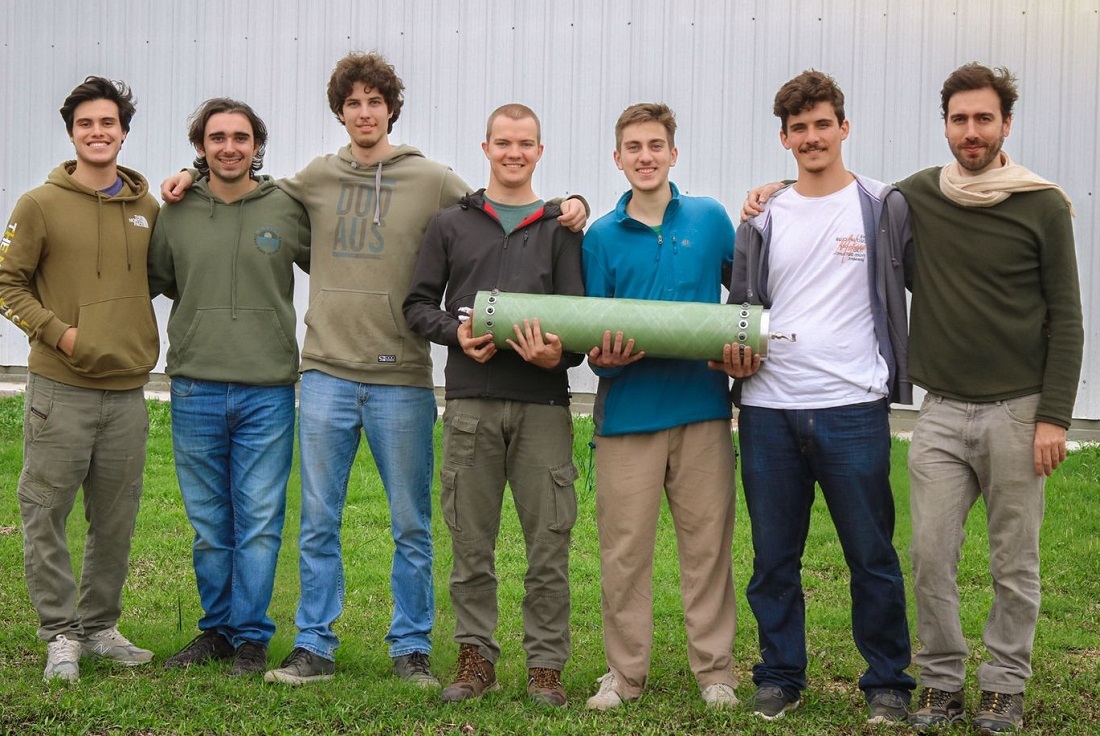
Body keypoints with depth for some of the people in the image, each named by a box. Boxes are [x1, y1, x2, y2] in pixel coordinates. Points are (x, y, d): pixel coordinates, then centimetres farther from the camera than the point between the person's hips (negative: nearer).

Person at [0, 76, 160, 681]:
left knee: (116, 520, 9)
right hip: (60, 388, -3)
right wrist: (57, 332, -10)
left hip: (127, 389, 3)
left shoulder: (147, 208, 9)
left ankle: (100, 626, 23)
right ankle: (61, 632, 10)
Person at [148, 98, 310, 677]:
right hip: (194, 391, 2)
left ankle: (251, 638, 11)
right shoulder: (176, 215, 5)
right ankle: (217, 629, 23)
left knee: (259, 523, 0)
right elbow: (149, 282, 17)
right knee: (209, 526, 10)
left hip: (267, 393, -2)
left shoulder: (288, 210, 1)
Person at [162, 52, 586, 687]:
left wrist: (567, 210, -11)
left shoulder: (433, 181, 1)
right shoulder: (316, 177, 9)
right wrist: (199, 176, 17)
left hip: (401, 380, -2)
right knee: (319, 522, 7)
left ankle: (412, 647, 17)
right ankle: (315, 647, 16)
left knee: (412, 526, 6)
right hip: (326, 373, 2)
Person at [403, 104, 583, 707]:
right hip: (471, 403, 1)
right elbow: (418, 304, 12)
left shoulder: (559, 229, 12)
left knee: (549, 539, 0)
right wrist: (455, 332, -8)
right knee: (471, 539, 5)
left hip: (543, 405, 0)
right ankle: (476, 657, 15)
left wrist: (560, 354, -16)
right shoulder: (451, 224, 13)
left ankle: (545, 664, 8)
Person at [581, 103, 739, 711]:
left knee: (707, 543, 4)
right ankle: (625, 671, 14)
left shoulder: (710, 219, 7)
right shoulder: (601, 236, 6)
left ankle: (713, 668, 16)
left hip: (703, 410, 0)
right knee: (624, 549, 2)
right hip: (628, 411, 0)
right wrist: (606, 357, -15)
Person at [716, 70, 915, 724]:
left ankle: (888, 683, 15)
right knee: (774, 557, 9)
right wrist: (734, 353, -2)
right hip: (769, 411, 3)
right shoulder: (764, 221, 12)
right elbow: (741, 310, 17)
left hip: (853, 410, -3)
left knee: (873, 556, 2)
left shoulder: (886, 208, 3)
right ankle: (780, 678, 22)